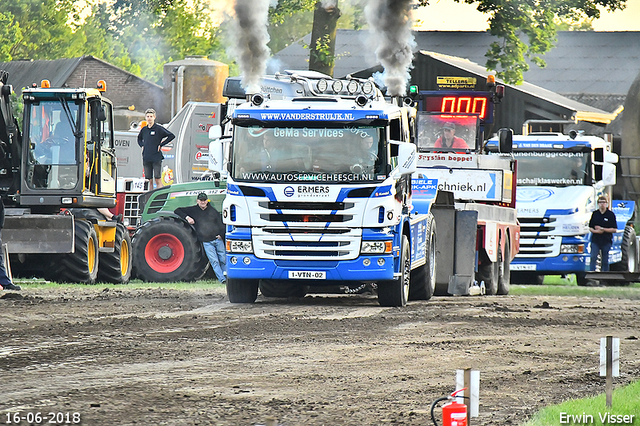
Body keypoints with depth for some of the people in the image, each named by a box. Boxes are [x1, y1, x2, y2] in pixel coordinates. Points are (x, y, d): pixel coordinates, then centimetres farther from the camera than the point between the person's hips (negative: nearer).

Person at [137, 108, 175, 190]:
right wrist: (142, 145, 13)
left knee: (158, 180, -8)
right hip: (146, 158, 5)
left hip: (156, 158, -5)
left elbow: (172, 136, -8)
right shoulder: (144, 129, 12)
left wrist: (161, 144, -10)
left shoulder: (159, 129, -4)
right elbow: (139, 138, 33)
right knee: (150, 180, 8)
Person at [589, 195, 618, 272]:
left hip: (606, 241, -1)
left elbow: (614, 230, -3)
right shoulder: (595, 214, 9)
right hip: (595, 240, 1)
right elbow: (590, 228, 11)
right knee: (593, 258, -13)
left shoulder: (611, 214, 0)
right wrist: (596, 231, -11)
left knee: (605, 261, 4)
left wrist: (602, 229, -12)